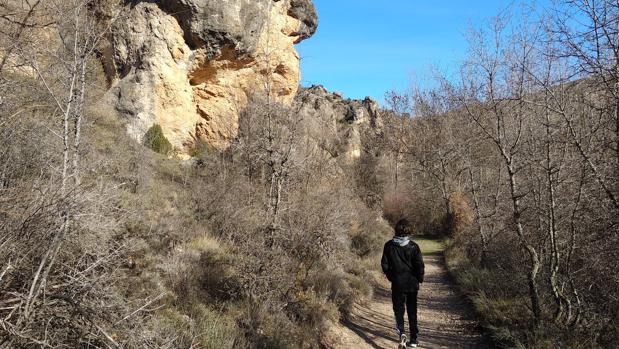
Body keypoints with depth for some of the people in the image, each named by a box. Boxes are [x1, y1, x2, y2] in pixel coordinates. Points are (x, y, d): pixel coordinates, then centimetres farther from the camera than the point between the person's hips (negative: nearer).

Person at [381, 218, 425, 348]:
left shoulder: (389, 246, -7)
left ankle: (401, 331, -14)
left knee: (398, 308, 11)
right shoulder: (413, 246, -9)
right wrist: (420, 278, 6)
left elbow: (384, 264, -4)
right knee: (412, 310, 13)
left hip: (397, 283, 0)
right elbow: (419, 264, -10)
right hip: (412, 283, 1)